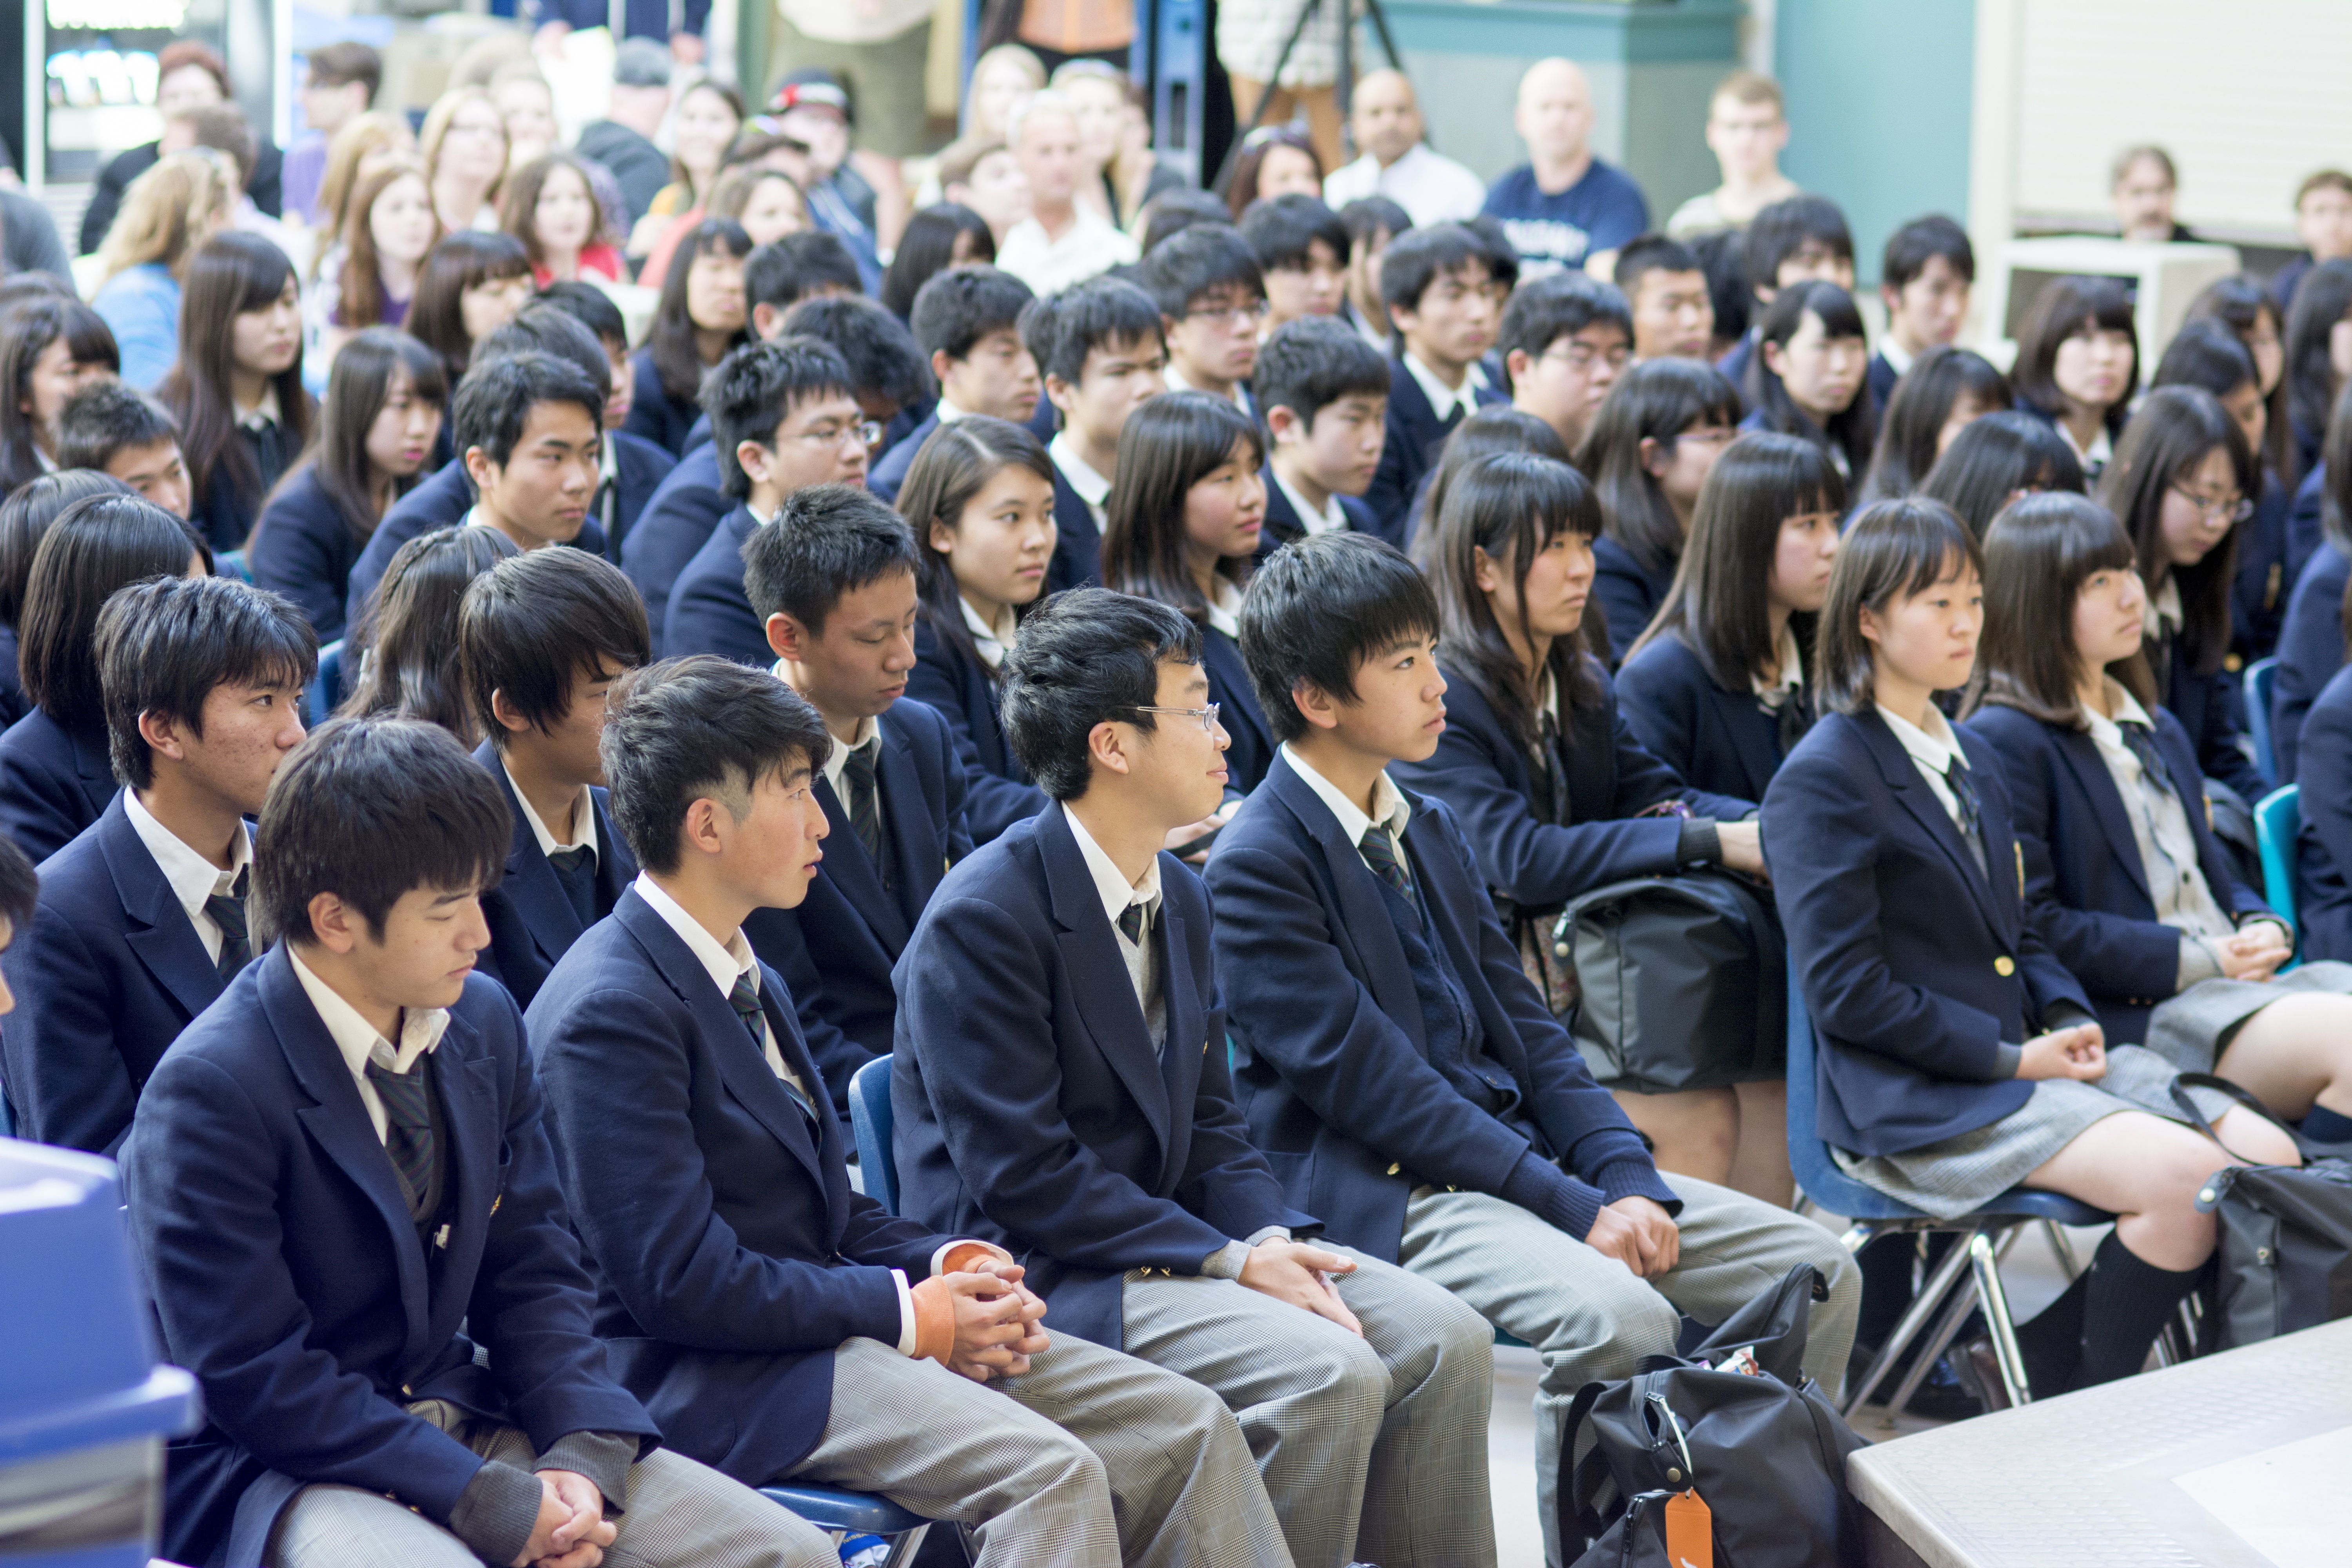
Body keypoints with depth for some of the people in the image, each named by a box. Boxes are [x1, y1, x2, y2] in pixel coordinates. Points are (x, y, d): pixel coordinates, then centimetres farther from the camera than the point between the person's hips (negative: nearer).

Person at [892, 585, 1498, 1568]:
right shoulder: (982, 918, -16)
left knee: (1446, 1342, -8)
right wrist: (1229, 1261, -21)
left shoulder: (1179, 897, 12)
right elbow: (1024, 1174, -20)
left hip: (1162, 1234, 9)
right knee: (1328, 1373, -27)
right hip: (1034, 1279, -9)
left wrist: (1270, 1237, -6)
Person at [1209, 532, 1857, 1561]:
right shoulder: (1258, 867, -11)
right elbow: (1369, 1082, -17)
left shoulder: (1429, 831, 16)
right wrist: (1574, 1207, -18)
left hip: (1519, 1152, 9)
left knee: (1814, 1272, -1)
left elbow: (1525, 1026, 13)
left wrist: (1628, 1178, -3)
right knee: (1620, 1317, -34)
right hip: (1386, 1196, -9)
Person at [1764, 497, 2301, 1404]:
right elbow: (1847, 995, -14)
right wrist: (2011, 1058, -15)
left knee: (2268, 1159, -8)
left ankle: (2037, 1357, 0)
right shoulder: (1822, 779, -9)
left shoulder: (1970, 758, 19)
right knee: (2188, 1179, -25)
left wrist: (2067, 1017, 2)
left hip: (2024, 1058, 9)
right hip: (1915, 1103, -9)